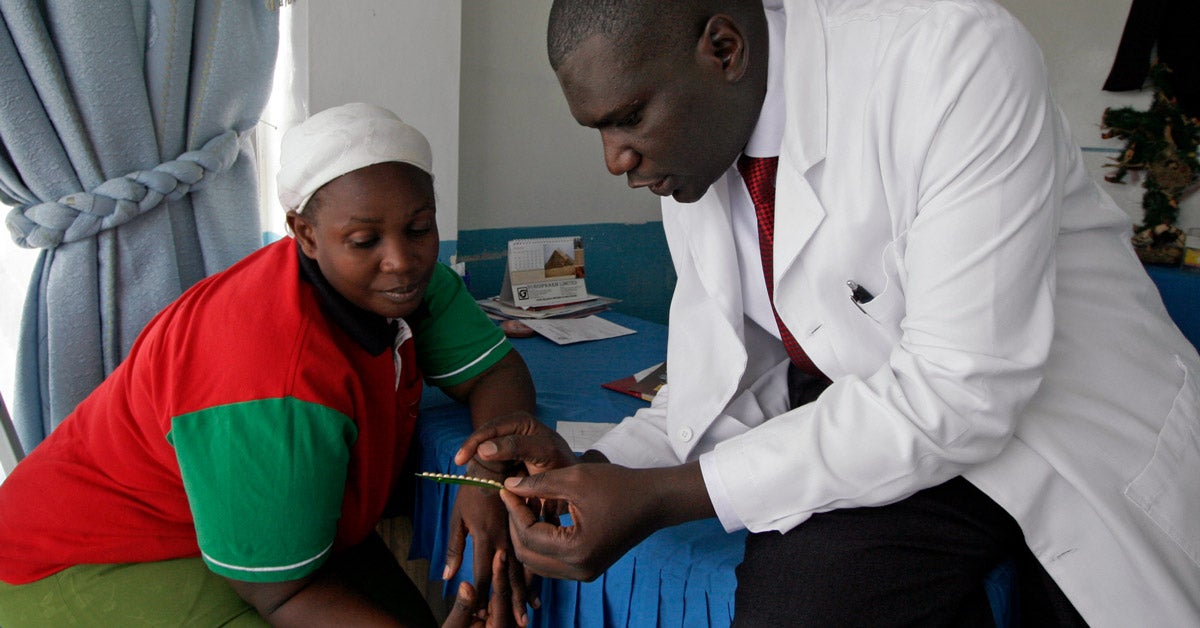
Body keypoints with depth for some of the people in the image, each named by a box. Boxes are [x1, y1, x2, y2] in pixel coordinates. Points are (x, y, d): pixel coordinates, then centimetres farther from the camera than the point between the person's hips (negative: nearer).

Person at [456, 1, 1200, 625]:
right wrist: (595, 468, -15)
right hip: (869, 428, 3)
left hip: (1091, 428, -2)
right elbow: (735, 385, 2)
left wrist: (666, 496, -29)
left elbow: (960, 391, -28)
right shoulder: (689, 150, -5)